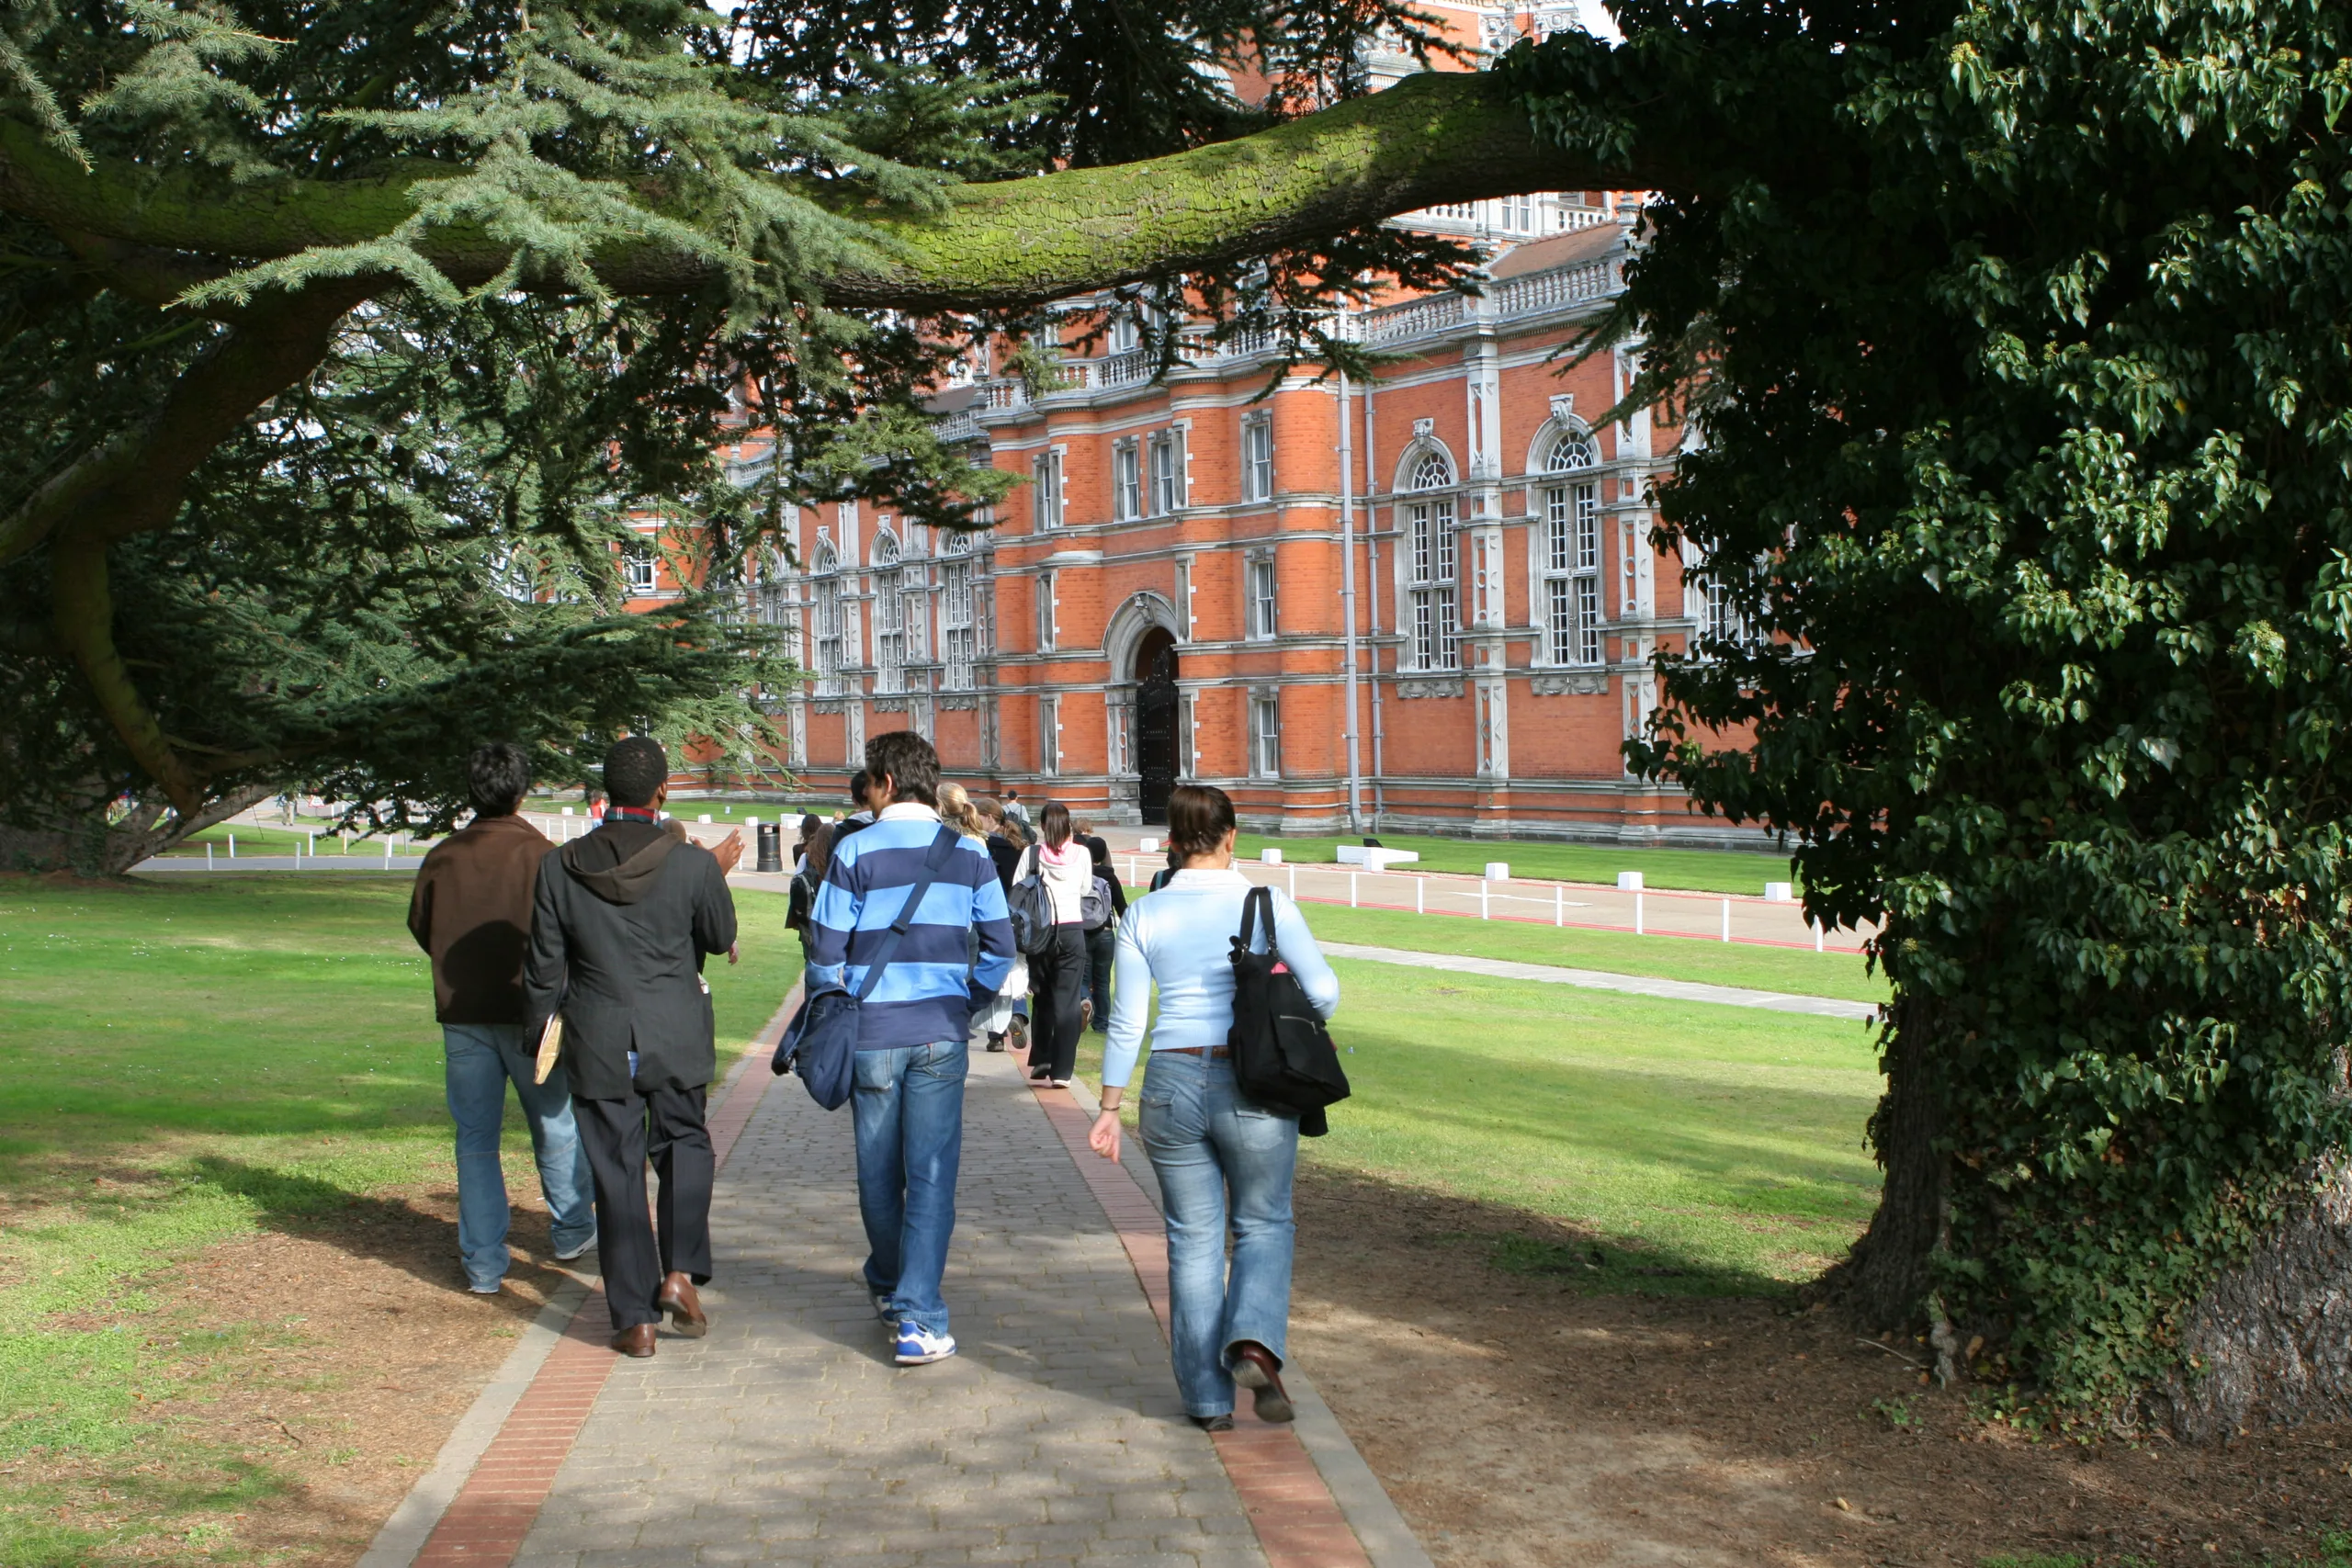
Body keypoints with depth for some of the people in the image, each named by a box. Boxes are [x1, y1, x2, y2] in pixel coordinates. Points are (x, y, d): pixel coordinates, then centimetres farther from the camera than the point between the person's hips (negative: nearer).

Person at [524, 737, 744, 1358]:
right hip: (676, 1034, -1)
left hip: (597, 1042, 1)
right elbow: (721, 938, 6)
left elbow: (545, 966, 0)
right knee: (684, 1145, 20)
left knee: (617, 1173, 7)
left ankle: (635, 1319, 11)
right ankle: (681, 1272, 3)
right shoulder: (691, 863, -11)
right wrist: (718, 873, 20)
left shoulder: (558, 866, -7)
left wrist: (543, 1030, 15)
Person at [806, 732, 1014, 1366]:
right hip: (942, 1034, 1)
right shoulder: (968, 853, 3)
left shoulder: (854, 852, -5)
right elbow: (1000, 945, 3)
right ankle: (918, 1320, -6)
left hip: (872, 1033, -1)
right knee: (931, 1175, 0)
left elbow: (825, 952, -5)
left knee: (879, 1171, 15)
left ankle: (887, 1288, 36)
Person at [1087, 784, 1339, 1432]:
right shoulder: (1268, 904, -4)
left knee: (1193, 1239, 11)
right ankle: (1253, 1344, -9)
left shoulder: (1144, 915, 1)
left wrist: (1110, 1107, 8)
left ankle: (1208, 1398, 13)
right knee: (1263, 1223, 16)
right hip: (1255, 1086, -1)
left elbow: (1126, 1022, 1)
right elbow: (1324, 992, -6)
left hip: (1173, 1083, 2)